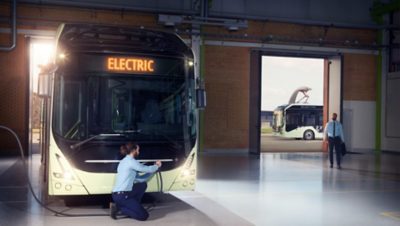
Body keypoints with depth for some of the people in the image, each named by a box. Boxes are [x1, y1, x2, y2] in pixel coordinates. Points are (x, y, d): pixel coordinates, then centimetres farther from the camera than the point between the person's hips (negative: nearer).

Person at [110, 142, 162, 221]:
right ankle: (118, 207, -5)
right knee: (144, 215, -9)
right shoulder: (131, 161, -12)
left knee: (143, 185, 18)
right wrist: (156, 166, 17)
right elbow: (146, 169, -5)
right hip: (121, 196, -9)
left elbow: (139, 179, 19)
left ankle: (133, 206, 13)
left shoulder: (124, 161, 18)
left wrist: (153, 169, 18)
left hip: (119, 193, 9)